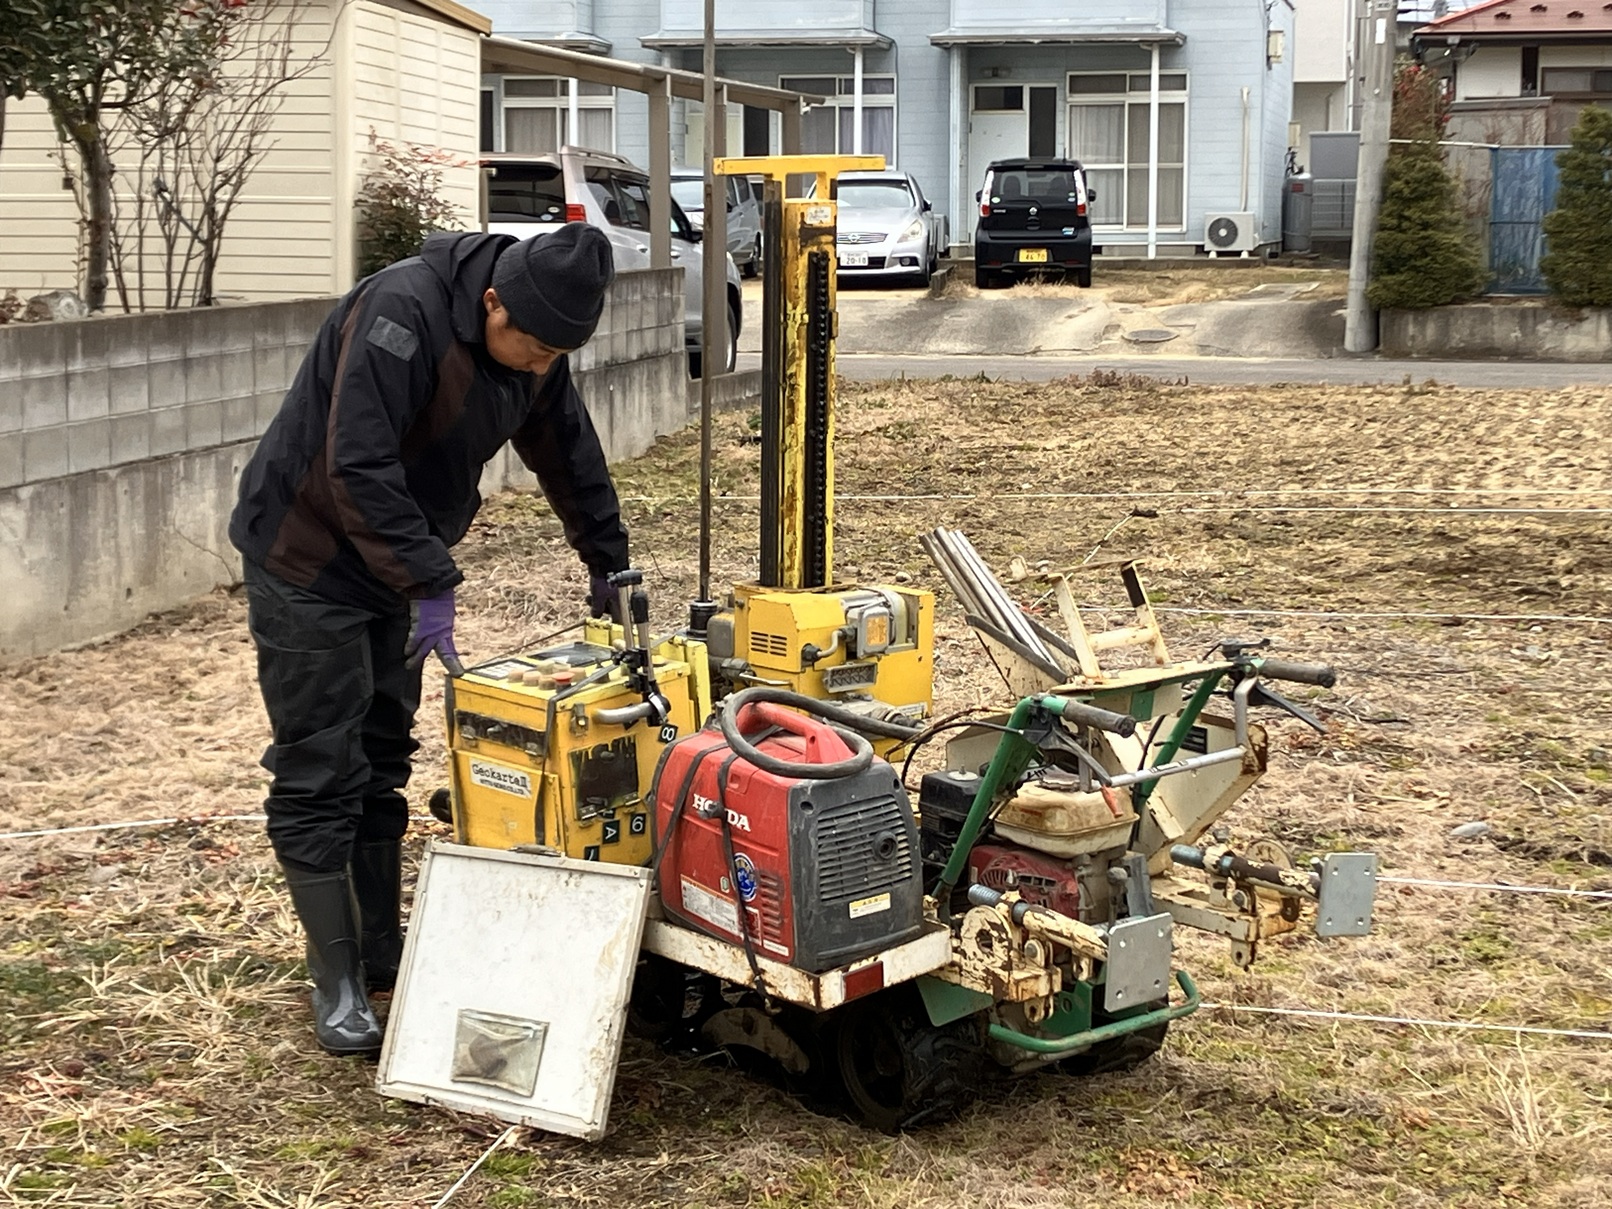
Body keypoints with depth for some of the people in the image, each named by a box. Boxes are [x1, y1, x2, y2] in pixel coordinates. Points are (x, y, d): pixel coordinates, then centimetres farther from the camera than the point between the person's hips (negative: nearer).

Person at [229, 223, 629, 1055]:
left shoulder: (534, 344, -3)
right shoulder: (402, 312, -29)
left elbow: (569, 456, 11)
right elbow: (359, 468, -33)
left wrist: (610, 571, 14)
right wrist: (430, 584, -33)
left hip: (392, 568, 8)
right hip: (307, 559, -8)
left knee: (381, 765, 13)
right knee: (318, 774, -4)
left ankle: (382, 953, 23)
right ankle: (336, 984, 4)